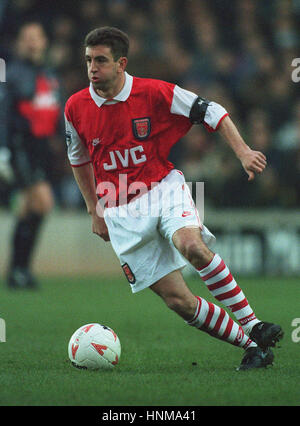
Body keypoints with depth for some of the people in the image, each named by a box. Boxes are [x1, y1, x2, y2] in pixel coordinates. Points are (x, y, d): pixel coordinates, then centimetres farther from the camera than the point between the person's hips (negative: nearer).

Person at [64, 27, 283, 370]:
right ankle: (251, 347, 4)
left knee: (191, 245, -35)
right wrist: (95, 211, 17)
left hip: (162, 188, -2)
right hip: (121, 212, 2)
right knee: (177, 300, -8)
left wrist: (243, 152, -12)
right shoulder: (76, 108, -1)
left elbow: (211, 112, 0)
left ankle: (252, 325, -25)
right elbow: (78, 158, 18)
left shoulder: (155, 93, -9)